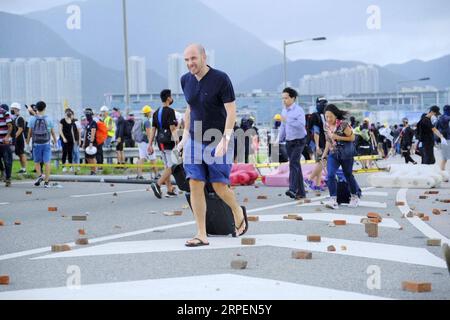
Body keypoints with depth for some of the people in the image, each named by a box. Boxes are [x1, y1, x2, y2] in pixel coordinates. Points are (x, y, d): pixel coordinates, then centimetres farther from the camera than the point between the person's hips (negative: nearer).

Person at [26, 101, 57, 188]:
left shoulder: (33, 119, -1)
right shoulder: (48, 119, -1)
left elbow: (30, 132, 2)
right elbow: (52, 132, 5)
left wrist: (28, 141, 17)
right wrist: (55, 141, 20)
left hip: (36, 143, 0)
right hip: (46, 143, 0)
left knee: (37, 162, 15)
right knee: (47, 162, 1)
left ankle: (40, 175, -7)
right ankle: (46, 182, -2)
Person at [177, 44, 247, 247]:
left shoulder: (221, 79, -12)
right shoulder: (186, 80, 5)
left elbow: (231, 111, -13)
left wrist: (225, 140, -23)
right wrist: (185, 136, 15)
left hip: (218, 142, -5)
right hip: (194, 141, 5)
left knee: (220, 187, -2)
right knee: (195, 186, -4)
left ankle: (238, 212, 30)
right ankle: (201, 235, 0)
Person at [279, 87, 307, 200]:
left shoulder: (298, 110, -12)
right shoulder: (284, 111, 11)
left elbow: (301, 124, -27)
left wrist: (288, 120, -27)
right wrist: (280, 139, 18)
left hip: (299, 141, -7)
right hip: (289, 141, 8)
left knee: (293, 163, -21)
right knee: (296, 165, 10)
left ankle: (293, 190, -30)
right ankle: (301, 192, 14)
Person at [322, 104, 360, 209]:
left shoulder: (343, 124, -18)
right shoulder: (326, 125, 1)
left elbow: (352, 138, -12)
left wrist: (338, 137, -22)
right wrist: (325, 153, 10)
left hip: (346, 153, -4)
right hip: (333, 153, 4)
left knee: (348, 175, 11)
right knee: (330, 175, -15)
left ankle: (355, 197, 33)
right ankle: (333, 200, -15)